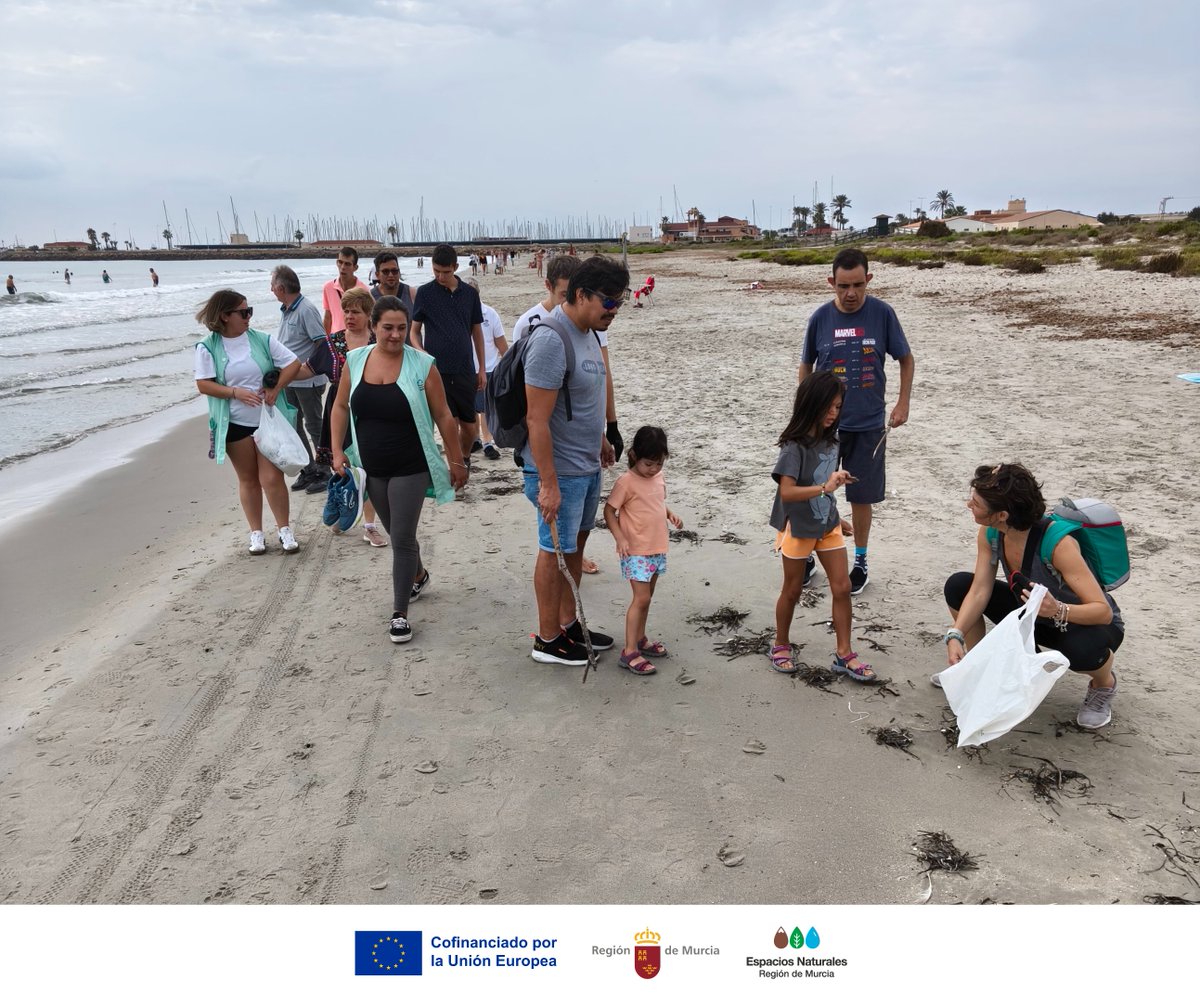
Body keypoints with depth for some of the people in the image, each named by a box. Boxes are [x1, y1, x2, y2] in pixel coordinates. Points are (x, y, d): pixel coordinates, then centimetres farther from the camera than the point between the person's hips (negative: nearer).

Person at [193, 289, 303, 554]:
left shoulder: (262, 339, -2)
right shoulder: (208, 347, -4)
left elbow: (293, 363, 0)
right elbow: (203, 384, -7)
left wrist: (276, 389, -12)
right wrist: (235, 392, -20)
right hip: (235, 424, 0)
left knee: (272, 478, -4)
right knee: (248, 480, 11)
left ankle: (284, 529, 11)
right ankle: (256, 533, 22)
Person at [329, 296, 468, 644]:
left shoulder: (421, 365, -11)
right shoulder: (355, 361, 0)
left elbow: (443, 415, -5)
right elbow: (341, 407, 11)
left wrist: (456, 460, -3)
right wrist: (337, 451, 3)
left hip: (410, 468, -4)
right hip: (372, 469, 4)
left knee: (402, 539, -4)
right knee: (396, 533, 20)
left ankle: (400, 613, 8)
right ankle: (418, 575, 48)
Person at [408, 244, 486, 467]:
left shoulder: (470, 293, 8)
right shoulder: (425, 293, 1)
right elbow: (414, 330, 6)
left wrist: (482, 369, 12)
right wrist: (419, 350, -15)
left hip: (465, 370, 3)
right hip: (437, 369, -2)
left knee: (470, 427, 8)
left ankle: (465, 458, 36)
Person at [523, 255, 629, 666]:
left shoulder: (587, 331, 6)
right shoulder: (551, 340, -24)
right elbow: (537, 419, -26)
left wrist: (601, 440, 28)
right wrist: (547, 485, -26)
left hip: (587, 466, 9)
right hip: (560, 472, -9)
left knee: (575, 545, 18)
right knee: (555, 551, 4)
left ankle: (569, 624, 34)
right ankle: (547, 640, 19)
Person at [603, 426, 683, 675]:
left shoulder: (658, 478, 6)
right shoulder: (626, 482, -16)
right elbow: (609, 510, -13)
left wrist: (670, 514, 3)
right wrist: (620, 537, -24)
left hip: (657, 549, 8)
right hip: (636, 551, -7)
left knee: (646, 597, 17)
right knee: (641, 599, -9)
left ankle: (640, 639, 32)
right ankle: (629, 653, -3)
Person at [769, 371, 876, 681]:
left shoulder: (830, 440, 0)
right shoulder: (794, 446, -22)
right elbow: (786, 491, -32)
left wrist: (836, 518, 16)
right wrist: (824, 488, -42)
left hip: (827, 524, 6)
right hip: (797, 527, -6)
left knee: (842, 587, 3)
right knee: (793, 590, 10)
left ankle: (844, 654, 12)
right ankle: (781, 645, 30)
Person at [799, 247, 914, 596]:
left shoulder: (882, 313, -7)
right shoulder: (820, 318, -5)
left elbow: (906, 359, 4)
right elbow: (806, 366, 8)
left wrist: (903, 403, -3)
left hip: (868, 425, -1)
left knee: (862, 497, 8)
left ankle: (860, 562, 26)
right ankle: (808, 557, 25)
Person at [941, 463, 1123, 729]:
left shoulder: (1057, 542, -36)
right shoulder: (990, 532, -18)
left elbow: (1103, 611, -36)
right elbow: (980, 591, -18)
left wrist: (1058, 610, -55)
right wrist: (956, 635, -32)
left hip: (1087, 622, -5)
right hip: (1036, 617, 6)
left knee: (1083, 647, -42)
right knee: (958, 585, -10)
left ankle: (1104, 684, -2)